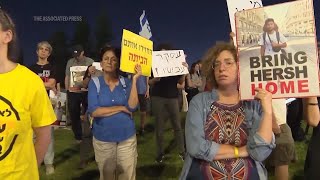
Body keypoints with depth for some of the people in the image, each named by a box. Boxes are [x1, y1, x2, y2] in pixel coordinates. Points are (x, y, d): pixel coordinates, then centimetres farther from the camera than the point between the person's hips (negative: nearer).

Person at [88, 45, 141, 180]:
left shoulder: (126, 82, -2)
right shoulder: (95, 83, -5)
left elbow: (132, 106, -16)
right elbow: (94, 111, -16)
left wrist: (135, 79, -19)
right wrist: (121, 108, -14)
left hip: (127, 137, 1)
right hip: (103, 138, -1)